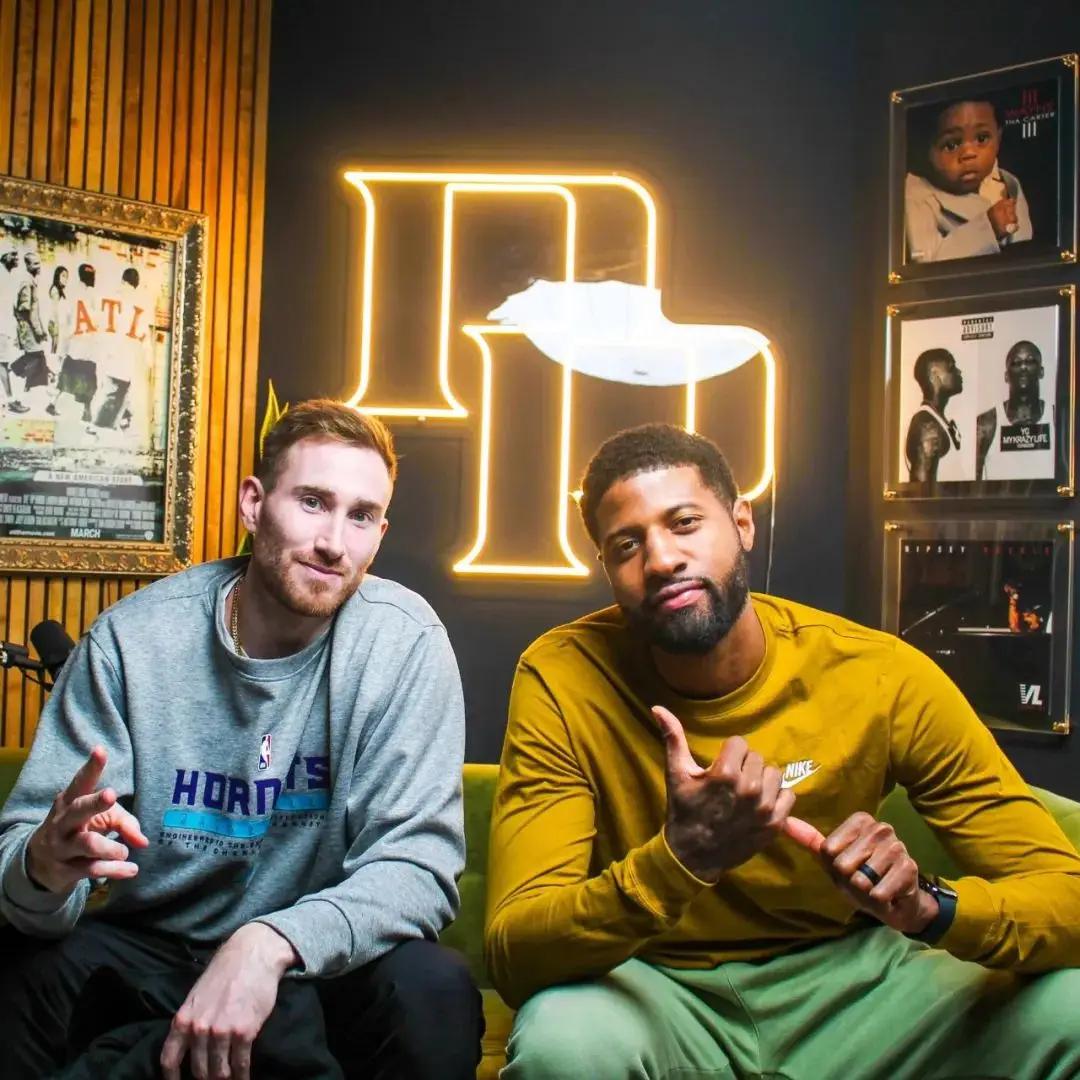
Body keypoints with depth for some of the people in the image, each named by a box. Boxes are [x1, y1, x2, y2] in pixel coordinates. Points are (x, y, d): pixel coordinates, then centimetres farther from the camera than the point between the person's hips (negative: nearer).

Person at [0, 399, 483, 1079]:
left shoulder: (404, 639, -14)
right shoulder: (133, 637, -11)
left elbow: (420, 863, -18)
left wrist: (271, 944, -35)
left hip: (315, 964, 0)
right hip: (144, 948, 1)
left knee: (435, 991, -29)